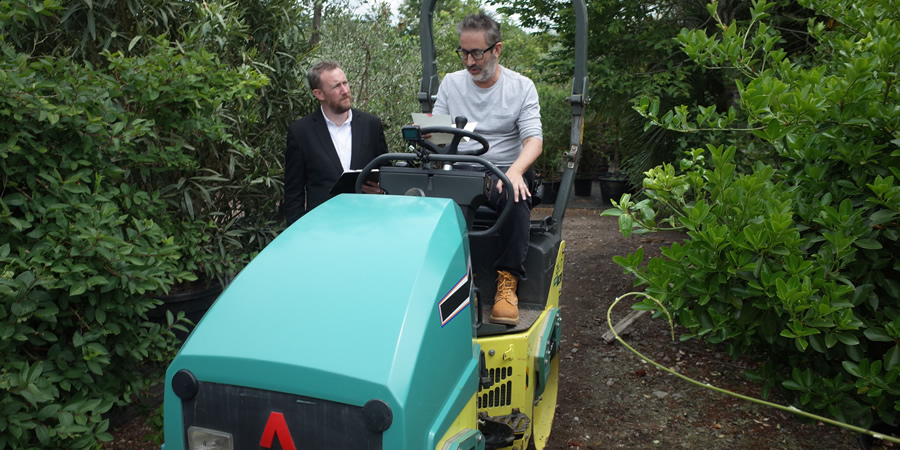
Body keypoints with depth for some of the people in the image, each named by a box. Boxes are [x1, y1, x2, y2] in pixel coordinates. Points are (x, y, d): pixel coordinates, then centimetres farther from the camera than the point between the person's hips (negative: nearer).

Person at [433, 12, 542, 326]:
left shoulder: (521, 87, 3)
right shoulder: (451, 83, 12)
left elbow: (534, 139, -7)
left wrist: (515, 171, -28)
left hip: (505, 171, -2)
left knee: (517, 199, -36)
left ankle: (508, 281, -27)